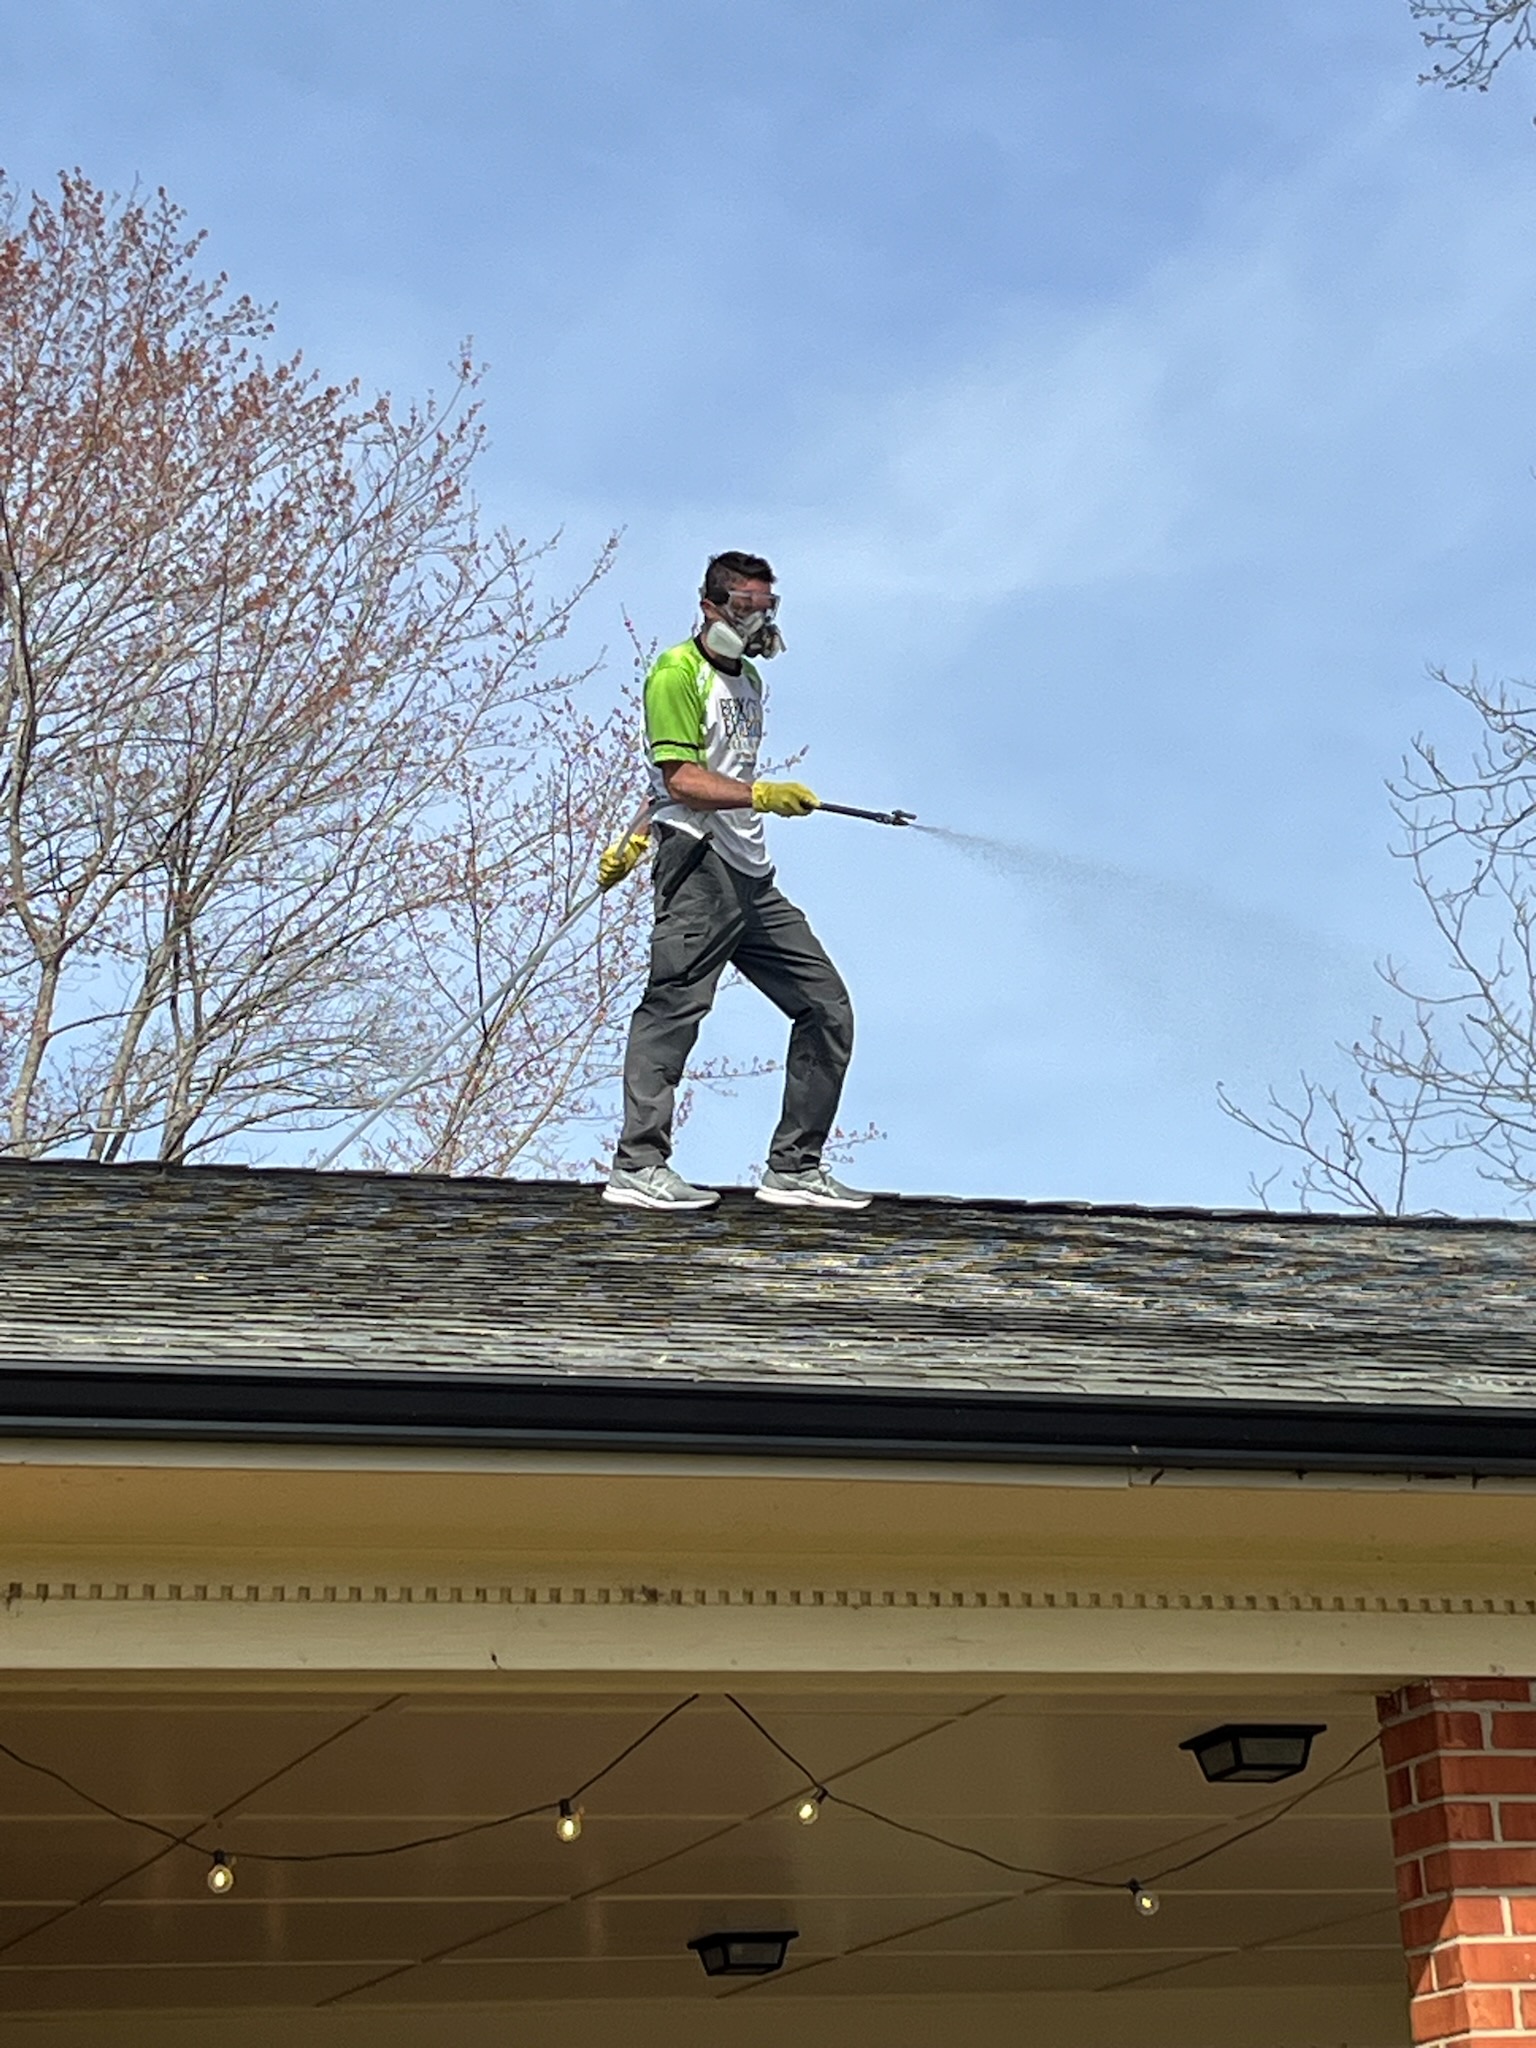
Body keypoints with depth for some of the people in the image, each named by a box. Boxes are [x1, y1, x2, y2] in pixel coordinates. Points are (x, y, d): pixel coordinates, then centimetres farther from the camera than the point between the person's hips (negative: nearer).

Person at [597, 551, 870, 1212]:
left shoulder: (749, 680, 24)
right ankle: (637, 1167, -14)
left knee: (827, 1008, 5)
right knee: (674, 1006, -15)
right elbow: (681, 779, -15)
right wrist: (763, 796, -27)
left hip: (753, 877, 9)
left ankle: (793, 1168, 8)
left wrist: (638, 837, 28)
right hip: (699, 864, -9)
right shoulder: (676, 674, -4)